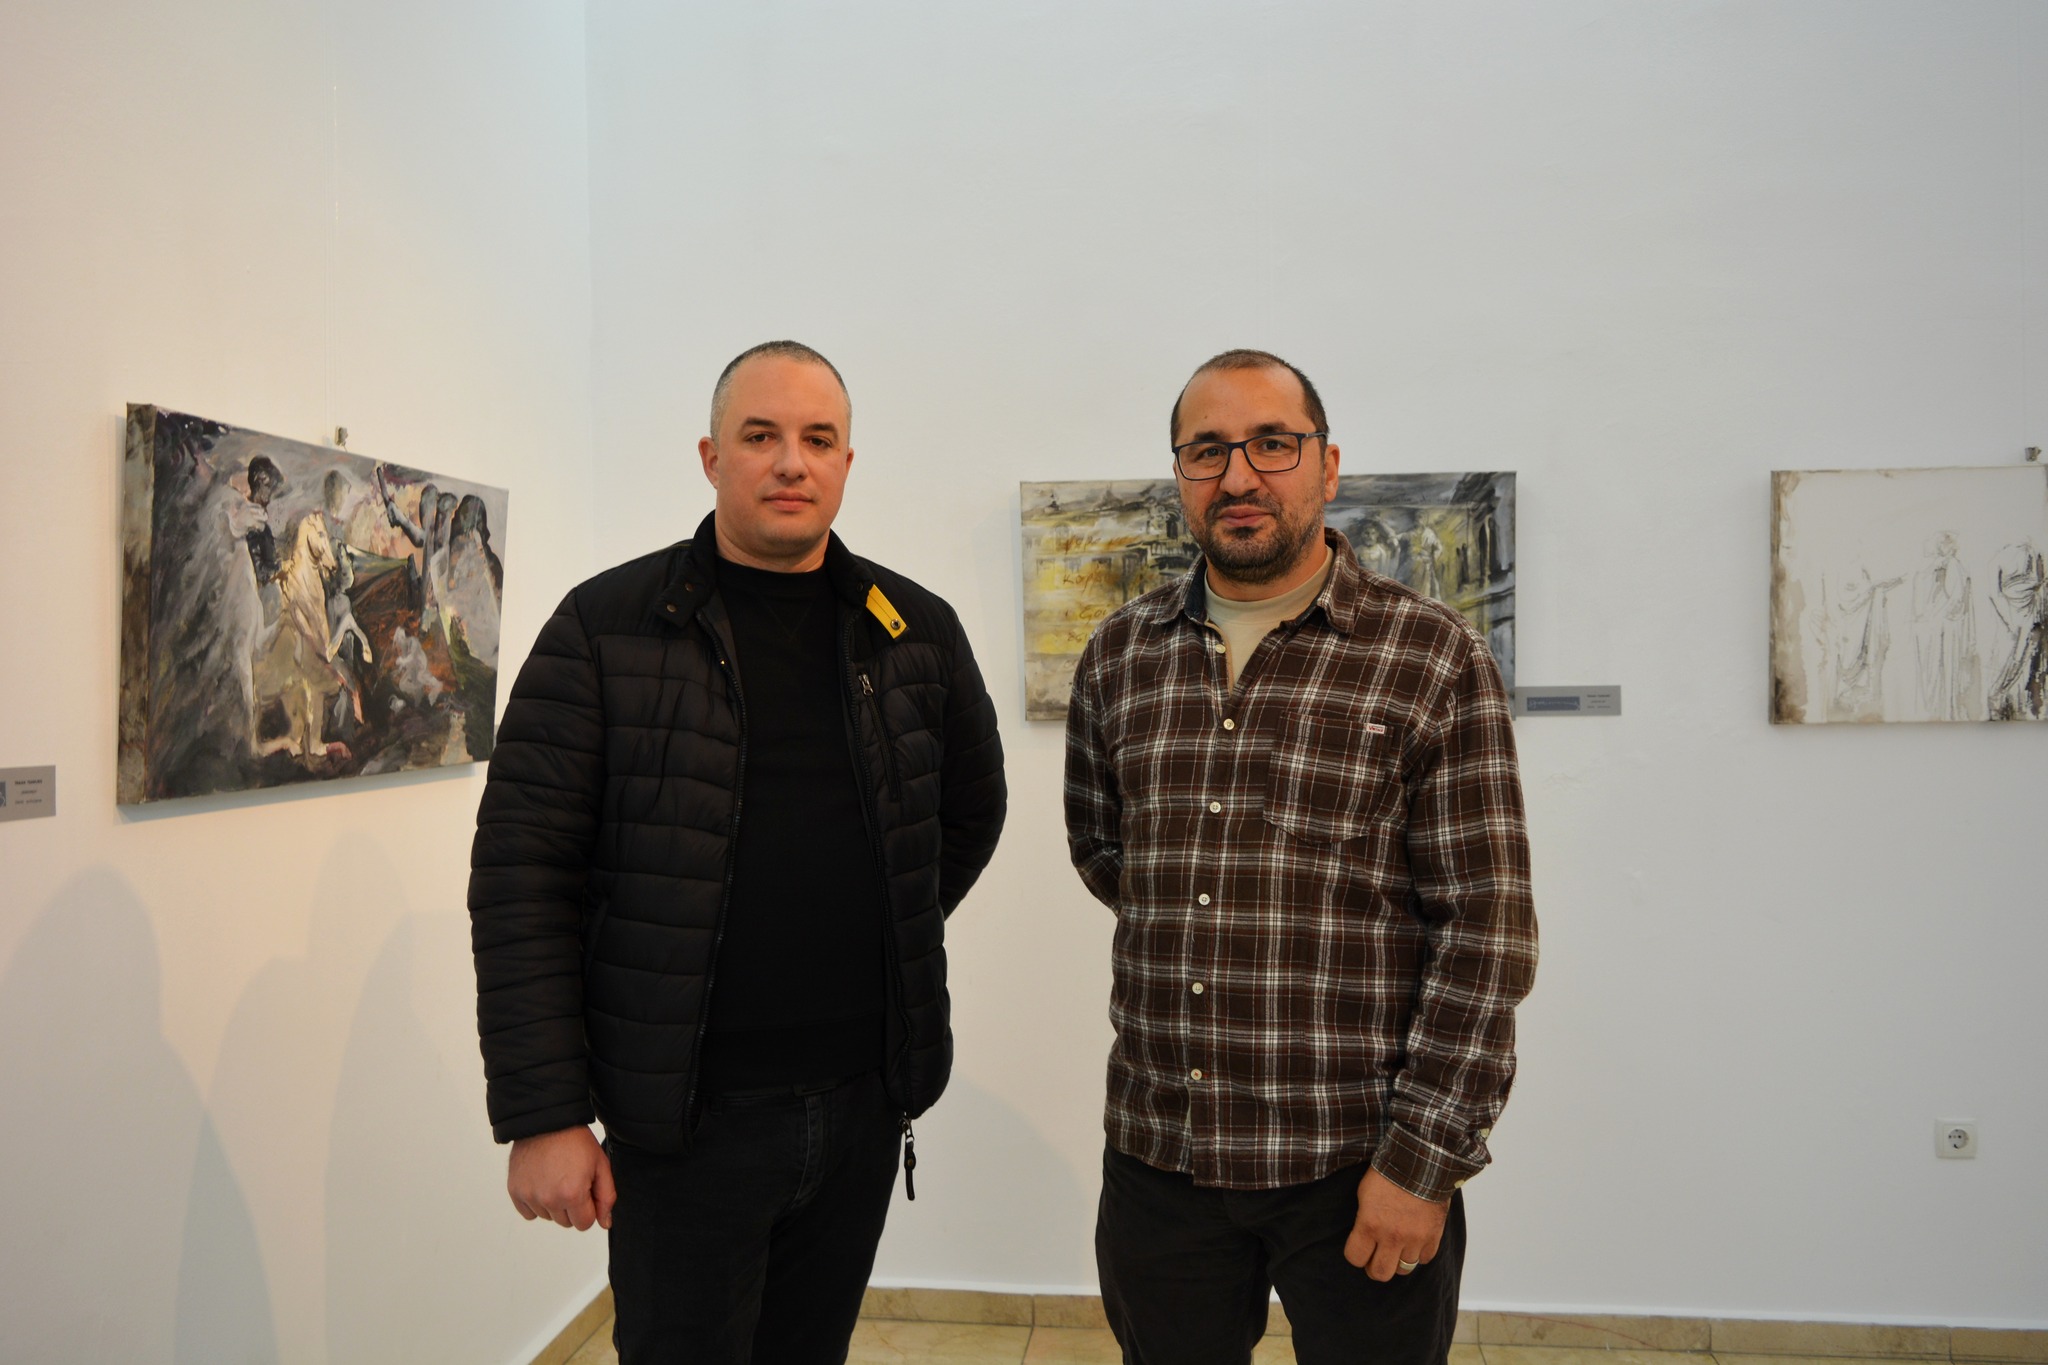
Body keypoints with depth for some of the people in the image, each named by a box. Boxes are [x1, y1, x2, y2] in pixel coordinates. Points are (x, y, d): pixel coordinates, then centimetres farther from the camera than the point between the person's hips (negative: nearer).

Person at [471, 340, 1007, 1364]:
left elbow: (972, 810, 17)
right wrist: (542, 1115, -12)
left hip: (867, 1105, 4)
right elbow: (521, 876, -9)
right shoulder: (607, 628, -7)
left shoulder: (918, 632, 4)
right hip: (687, 1116, -3)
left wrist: (888, 946, 9)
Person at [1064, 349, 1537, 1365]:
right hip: (1158, 1153, 4)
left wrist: (1423, 1159, -13)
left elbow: (1485, 929, -10)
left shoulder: (1433, 660, -7)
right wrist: (1196, 945, 9)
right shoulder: (1119, 655, 5)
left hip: (1361, 1165, -3)